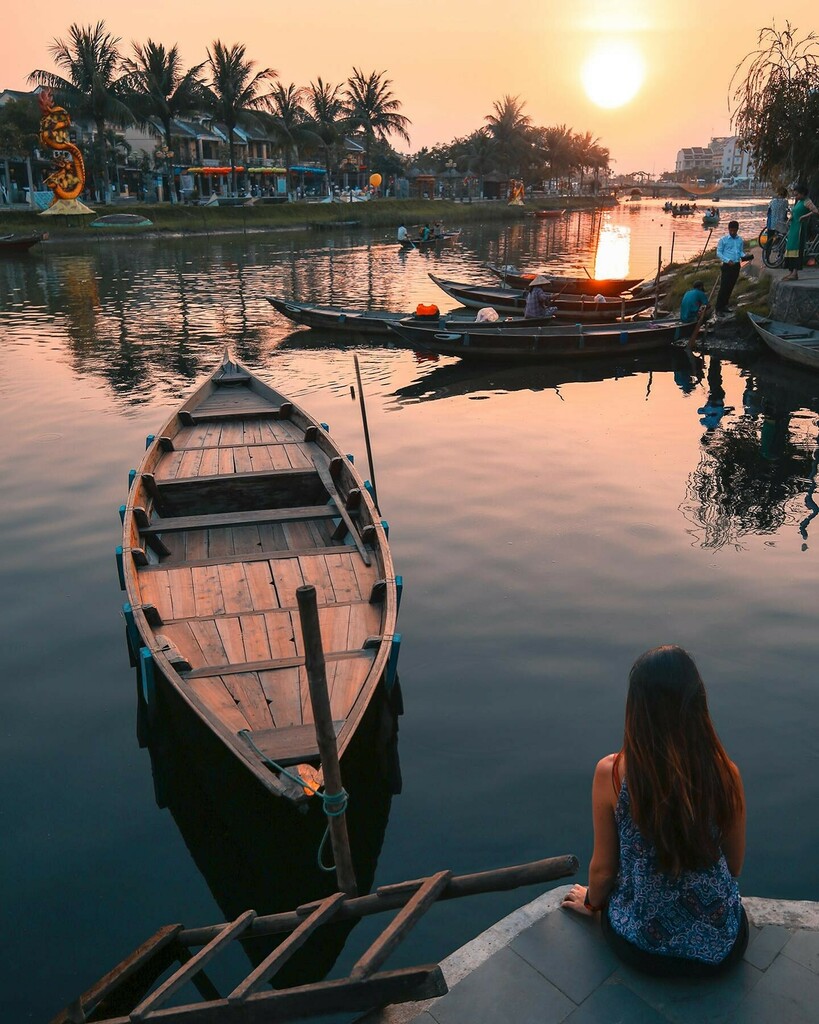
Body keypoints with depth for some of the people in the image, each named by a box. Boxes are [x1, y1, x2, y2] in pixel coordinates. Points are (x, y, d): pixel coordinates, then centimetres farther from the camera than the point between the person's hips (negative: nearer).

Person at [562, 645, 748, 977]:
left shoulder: (611, 773, -20)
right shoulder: (726, 774, -16)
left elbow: (603, 868, -8)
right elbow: (734, 865, 1)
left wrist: (591, 901, 15)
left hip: (639, 947, -1)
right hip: (722, 949, 1)